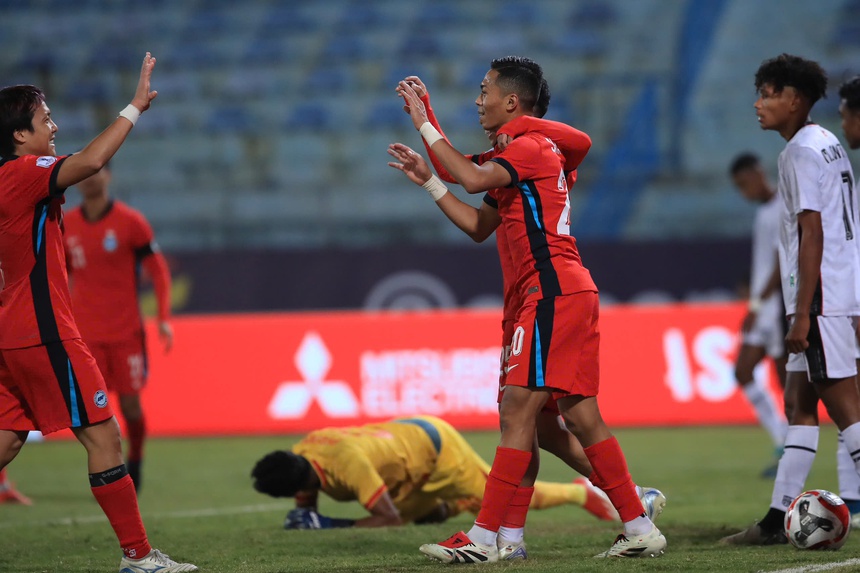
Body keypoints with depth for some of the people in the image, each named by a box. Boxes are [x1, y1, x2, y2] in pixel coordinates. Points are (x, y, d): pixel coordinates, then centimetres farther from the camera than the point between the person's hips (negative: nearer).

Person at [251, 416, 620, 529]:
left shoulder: (347, 464, -41)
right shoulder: (299, 458, -17)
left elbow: (390, 517, -38)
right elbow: (306, 504, 1)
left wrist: (334, 527, -40)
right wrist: (302, 516, -22)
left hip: (434, 445, -8)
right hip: (408, 436, 8)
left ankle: (580, 493, 23)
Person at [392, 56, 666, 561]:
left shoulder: (530, 146, -7)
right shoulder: (529, 151, 23)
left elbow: (474, 179, -24)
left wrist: (425, 125, -16)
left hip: (554, 292, -10)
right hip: (572, 292, 10)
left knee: (518, 410, -10)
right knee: (582, 419, 9)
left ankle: (484, 538, -11)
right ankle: (640, 529, 10)